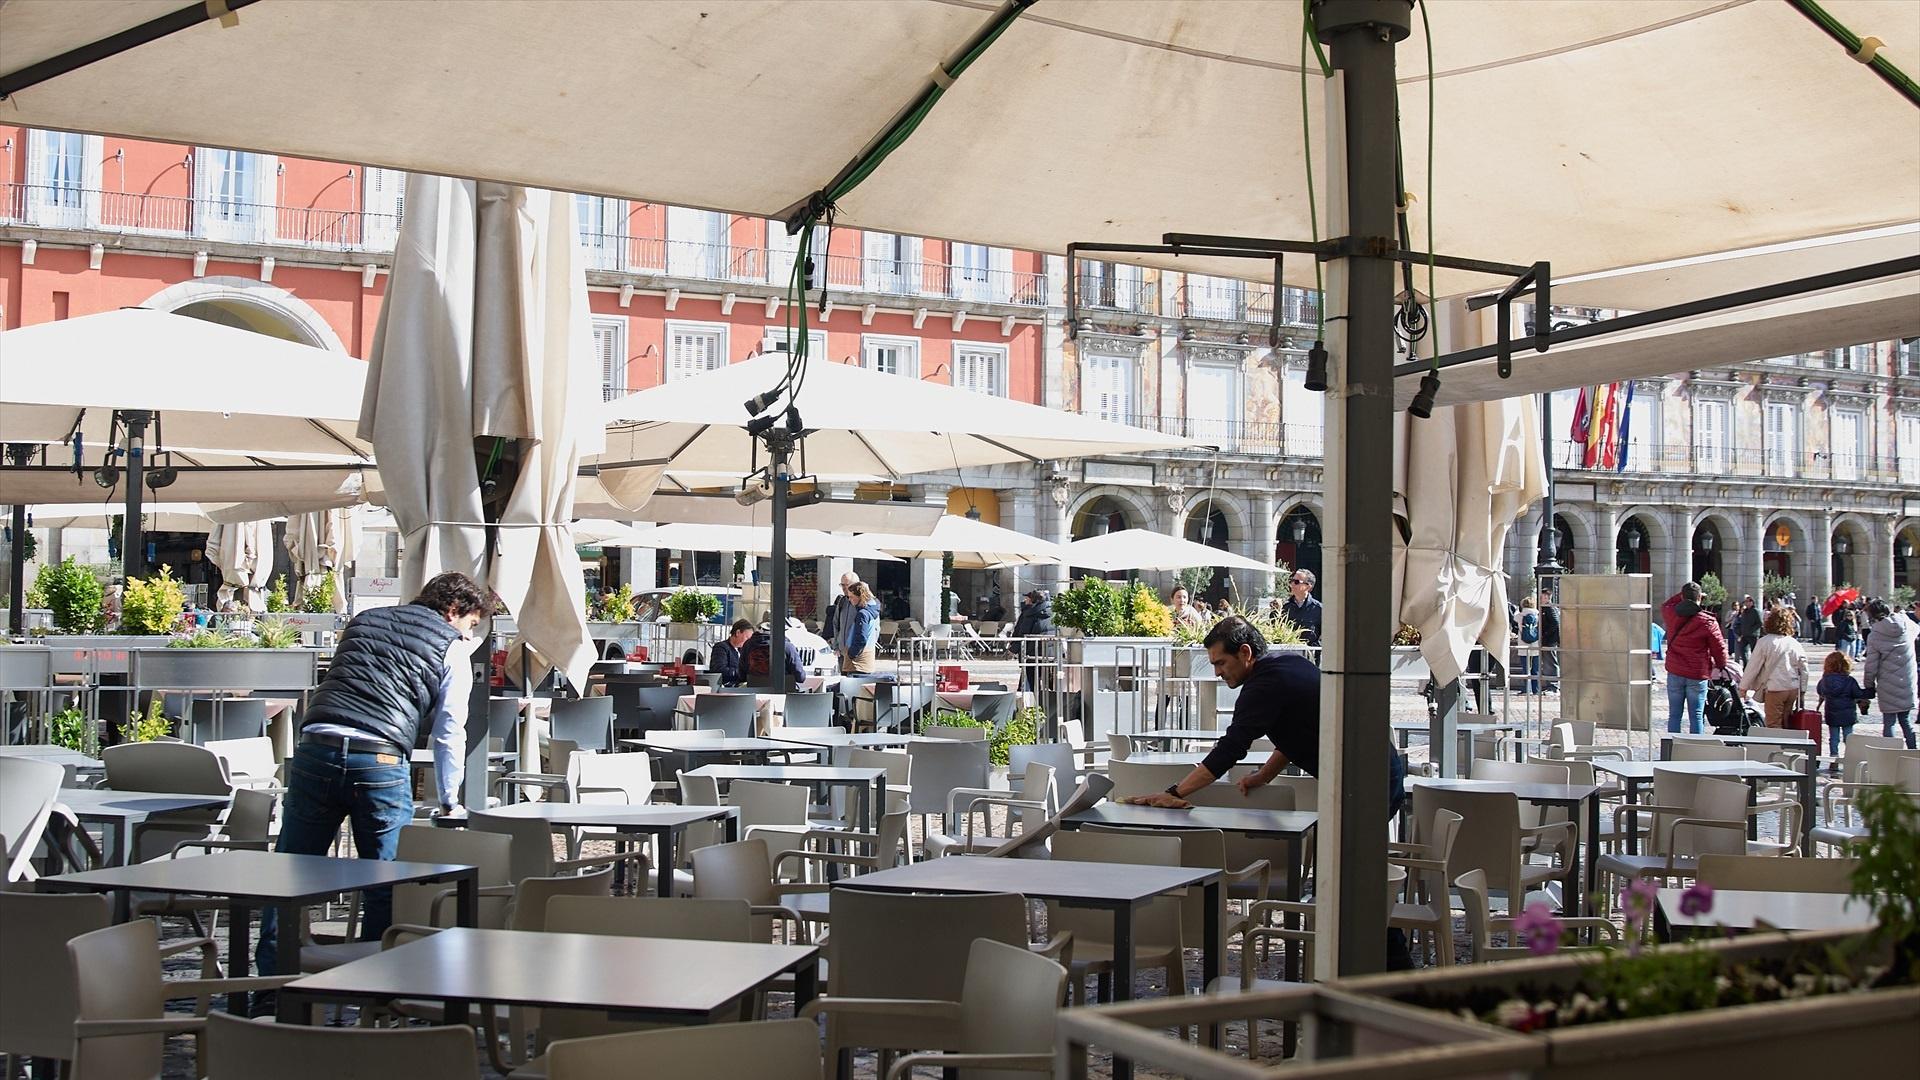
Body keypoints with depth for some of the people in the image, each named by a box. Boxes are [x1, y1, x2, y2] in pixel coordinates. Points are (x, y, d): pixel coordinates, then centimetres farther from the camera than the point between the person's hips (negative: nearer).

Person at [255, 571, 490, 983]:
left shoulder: (363, 621, 27)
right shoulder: (452, 648, 14)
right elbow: (449, 733, 12)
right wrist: (448, 802, 20)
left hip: (316, 748, 4)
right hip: (381, 763, -3)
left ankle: (271, 972, 10)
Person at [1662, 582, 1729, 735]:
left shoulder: (1671, 614, -3)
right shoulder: (1708, 622, -10)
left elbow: (1665, 606, 24)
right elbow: (1719, 648, -3)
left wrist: (1683, 595, 19)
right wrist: (1721, 665, 14)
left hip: (1675, 672, 2)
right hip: (1698, 675, -2)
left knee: (1674, 714, 8)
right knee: (1695, 716, 2)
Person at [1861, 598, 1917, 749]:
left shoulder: (1874, 635, -12)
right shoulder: (1907, 625, -3)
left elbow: (1871, 665, -8)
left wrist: (1869, 685, 3)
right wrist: (1902, 615, 31)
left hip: (1888, 687, -4)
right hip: (1908, 684, 4)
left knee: (1889, 722, 4)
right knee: (1906, 721, 15)